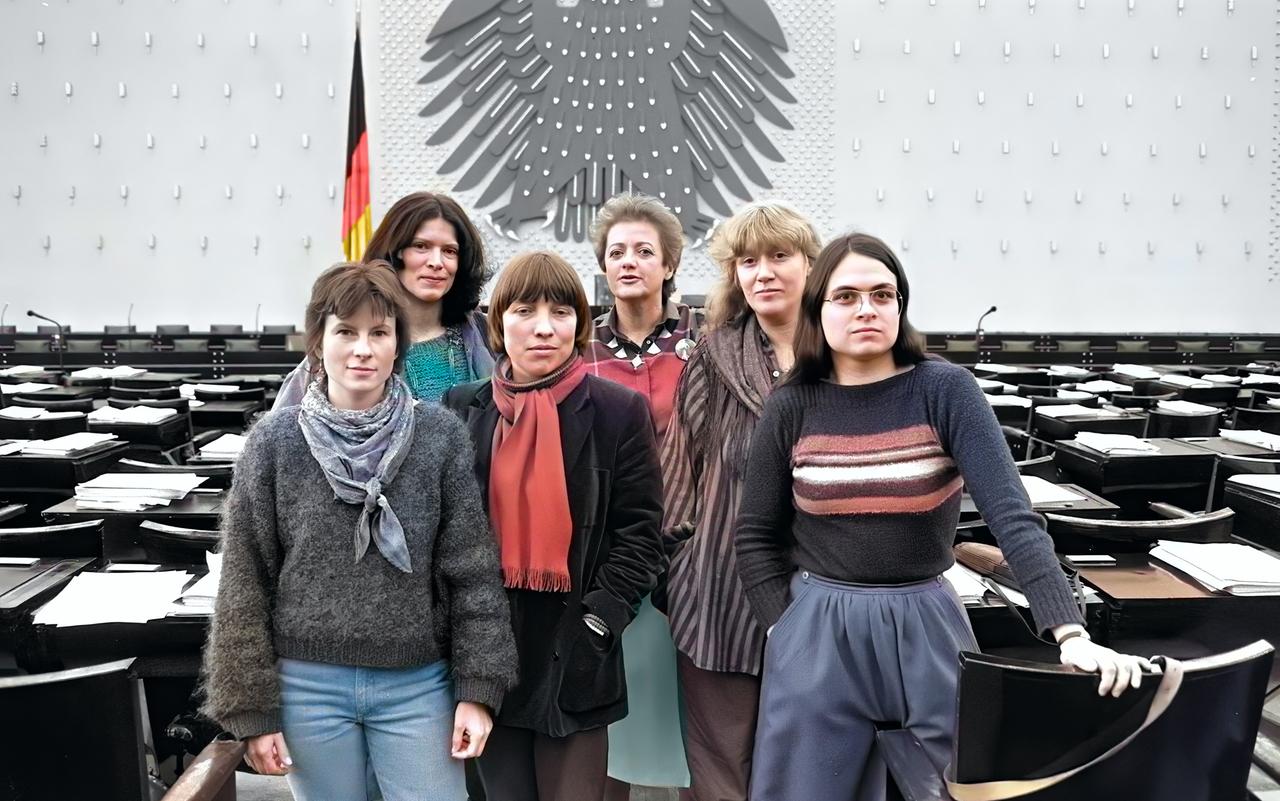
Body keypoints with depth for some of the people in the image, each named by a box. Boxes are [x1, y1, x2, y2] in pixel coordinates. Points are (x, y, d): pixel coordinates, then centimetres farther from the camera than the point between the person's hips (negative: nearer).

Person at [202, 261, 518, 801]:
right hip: (308, 685, 0)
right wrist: (252, 708, -2)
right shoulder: (275, 442, -3)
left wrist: (477, 688, -4)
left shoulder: (441, 437, -3)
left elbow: (473, 570, -1)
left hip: (418, 685, 0)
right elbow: (245, 583, 0)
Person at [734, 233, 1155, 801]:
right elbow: (755, 536, 6)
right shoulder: (791, 407, -4)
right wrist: (786, 629, -1)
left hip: (927, 629, 0)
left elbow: (1012, 515, -17)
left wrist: (1070, 632, -26)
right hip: (817, 636, 1)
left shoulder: (944, 390, -9)